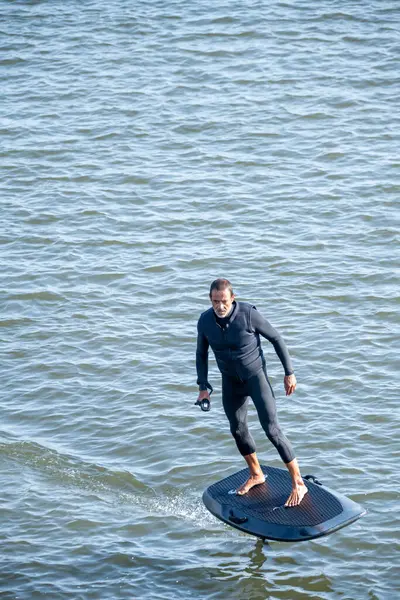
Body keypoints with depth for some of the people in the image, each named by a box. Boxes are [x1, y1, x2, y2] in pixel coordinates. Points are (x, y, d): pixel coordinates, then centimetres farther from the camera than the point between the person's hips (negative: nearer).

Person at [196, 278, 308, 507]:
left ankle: (298, 483, -7)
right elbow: (201, 354, 6)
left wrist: (289, 372, -9)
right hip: (231, 381, 5)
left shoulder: (248, 314, -25)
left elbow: (276, 338, -12)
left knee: (272, 429, -12)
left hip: (256, 376, -5)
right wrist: (203, 387, 1)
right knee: (238, 429, 15)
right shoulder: (205, 321, -11)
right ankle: (256, 475, 37)